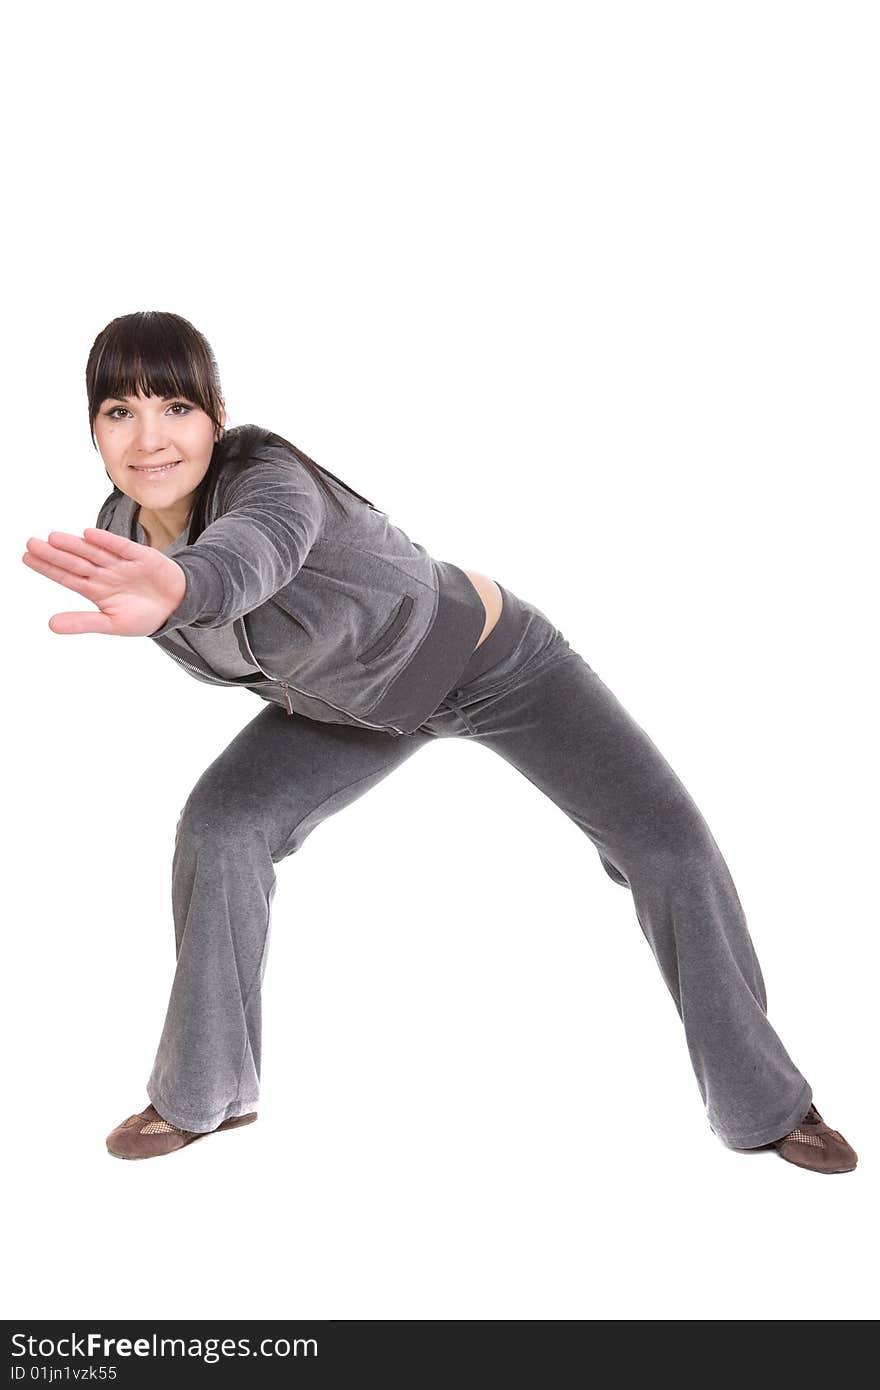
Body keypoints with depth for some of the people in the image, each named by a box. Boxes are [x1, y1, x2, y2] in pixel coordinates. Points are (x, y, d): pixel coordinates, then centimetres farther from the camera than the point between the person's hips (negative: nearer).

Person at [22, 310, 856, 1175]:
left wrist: (179, 586, -86)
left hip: (492, 659, -5)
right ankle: (204, 1096, 9)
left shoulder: (261, 472, -38)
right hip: (350, 704, 5)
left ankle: (764, 1104, 10)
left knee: (669, 843, -11)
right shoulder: (123, 530, -18)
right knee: (218, 826, -11)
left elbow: (255, 547, -65)